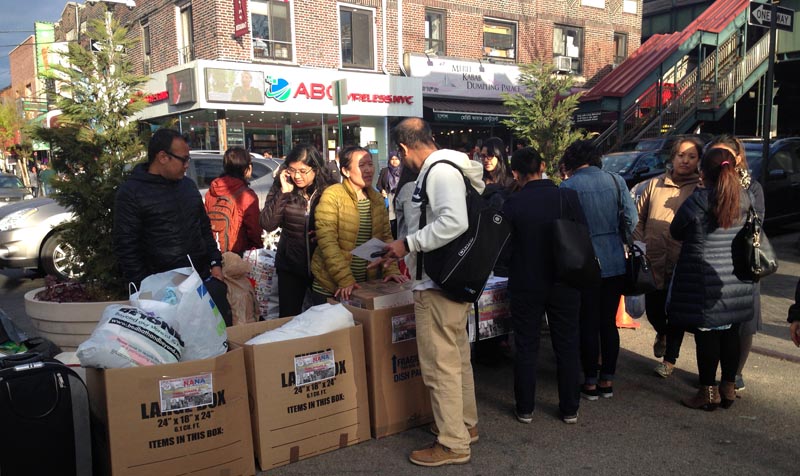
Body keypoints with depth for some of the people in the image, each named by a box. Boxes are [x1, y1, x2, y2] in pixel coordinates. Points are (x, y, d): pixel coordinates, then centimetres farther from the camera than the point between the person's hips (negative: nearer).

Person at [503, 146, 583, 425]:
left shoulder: (512, 205, -12)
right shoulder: (568, 197, -9)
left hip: (526, 286, -1)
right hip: (564, 284, 1)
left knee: (526, 348, 11)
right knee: (567, 346, 13)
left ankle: (525, 409, 20)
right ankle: (570, 409, 23)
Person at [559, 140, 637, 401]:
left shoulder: (568, 186, -9)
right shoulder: (616, 180, 2)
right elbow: (631, 218, 2)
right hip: (615, 263, 4)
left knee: (589, 324, 7)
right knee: (609, 322, 12)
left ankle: (591, 382, 14)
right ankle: (607, 380, 21)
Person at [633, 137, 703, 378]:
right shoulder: (655, 184, 6)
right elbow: (638, 217, 11)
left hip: (681, 266, -2)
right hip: (653, 262, 2)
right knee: (653, 309, 11)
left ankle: (669, 359, 23)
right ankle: (662, 333, 45)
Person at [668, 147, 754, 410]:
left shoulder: (699, 199, -15)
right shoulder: (744, 198, 1)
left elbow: (676, 230, -5)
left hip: (705, 279, -5)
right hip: (736, 282, 6)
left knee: (706, 335, 3)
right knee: (730, 334, 13)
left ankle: (708, 391, 10)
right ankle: (728, 387, 23)